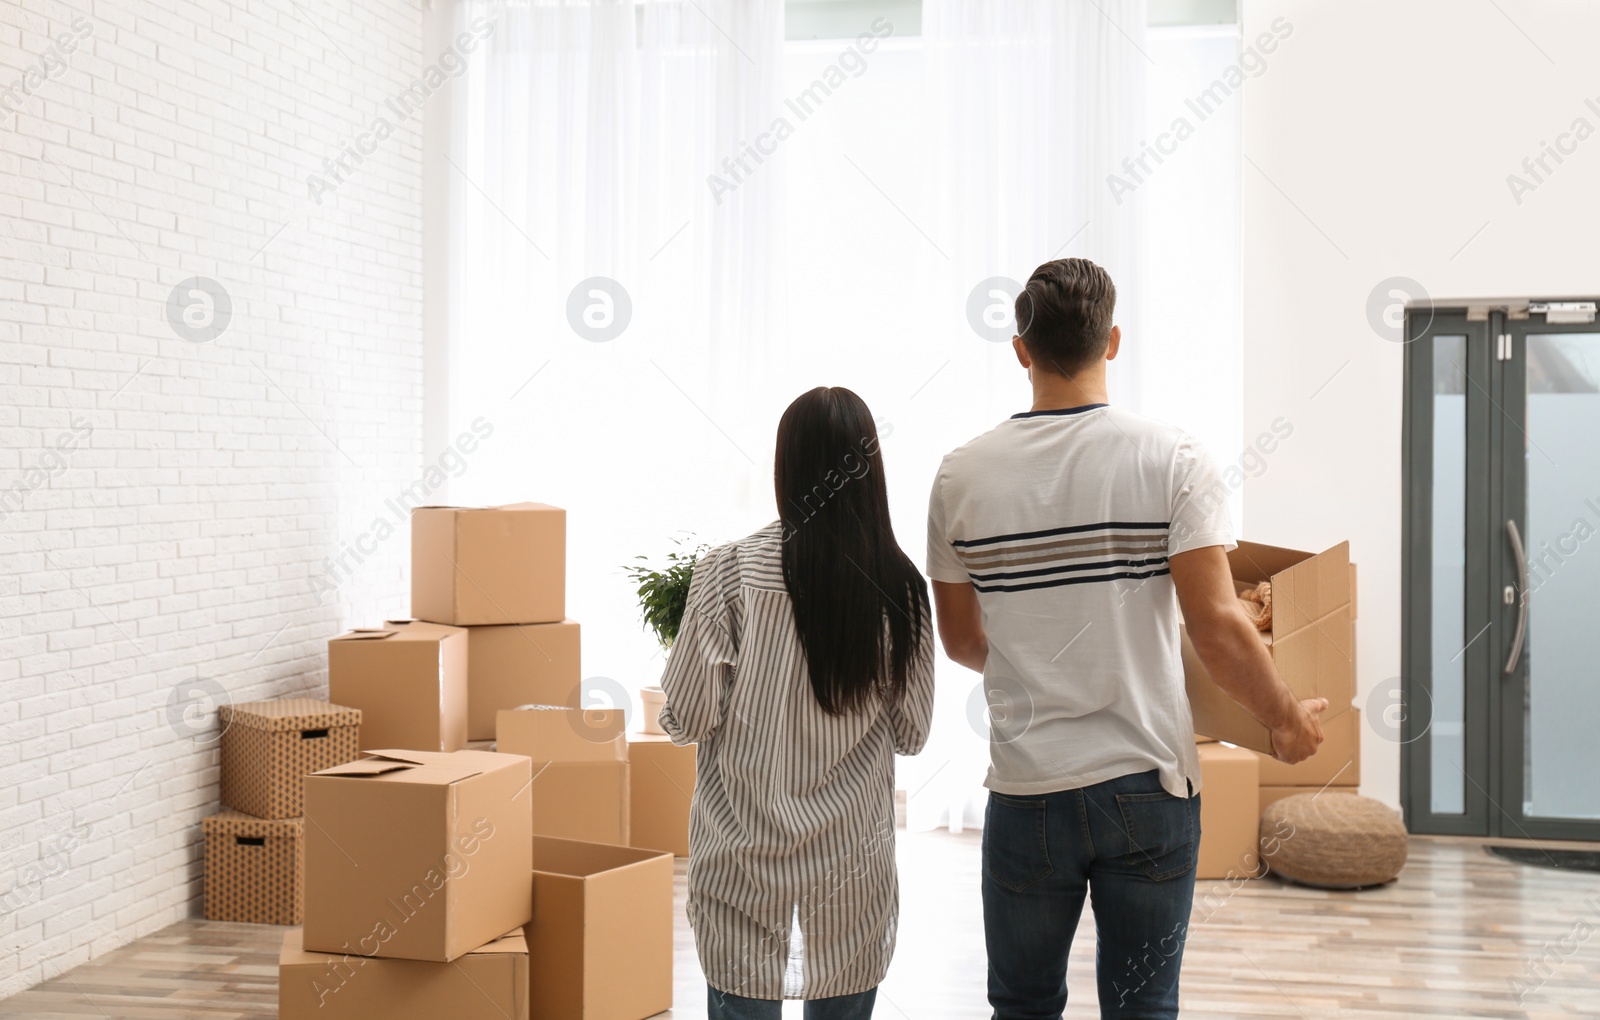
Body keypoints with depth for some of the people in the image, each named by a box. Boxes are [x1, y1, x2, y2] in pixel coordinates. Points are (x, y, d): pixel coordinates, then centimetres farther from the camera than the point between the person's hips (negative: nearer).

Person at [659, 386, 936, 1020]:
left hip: (744, 863, -2)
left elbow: (687, 720, -8)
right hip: (853, 871, 2)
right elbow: (911, 733, 3)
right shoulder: (899, 586, -5)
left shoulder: (728, 573, -12)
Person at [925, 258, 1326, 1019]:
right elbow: (1216, 625, -12)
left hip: (1027, 791, 1)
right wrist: (1285, 719, 5)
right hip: (1148, 784, -1)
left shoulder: (962, 476, -1)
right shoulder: (1171, 459, -7)